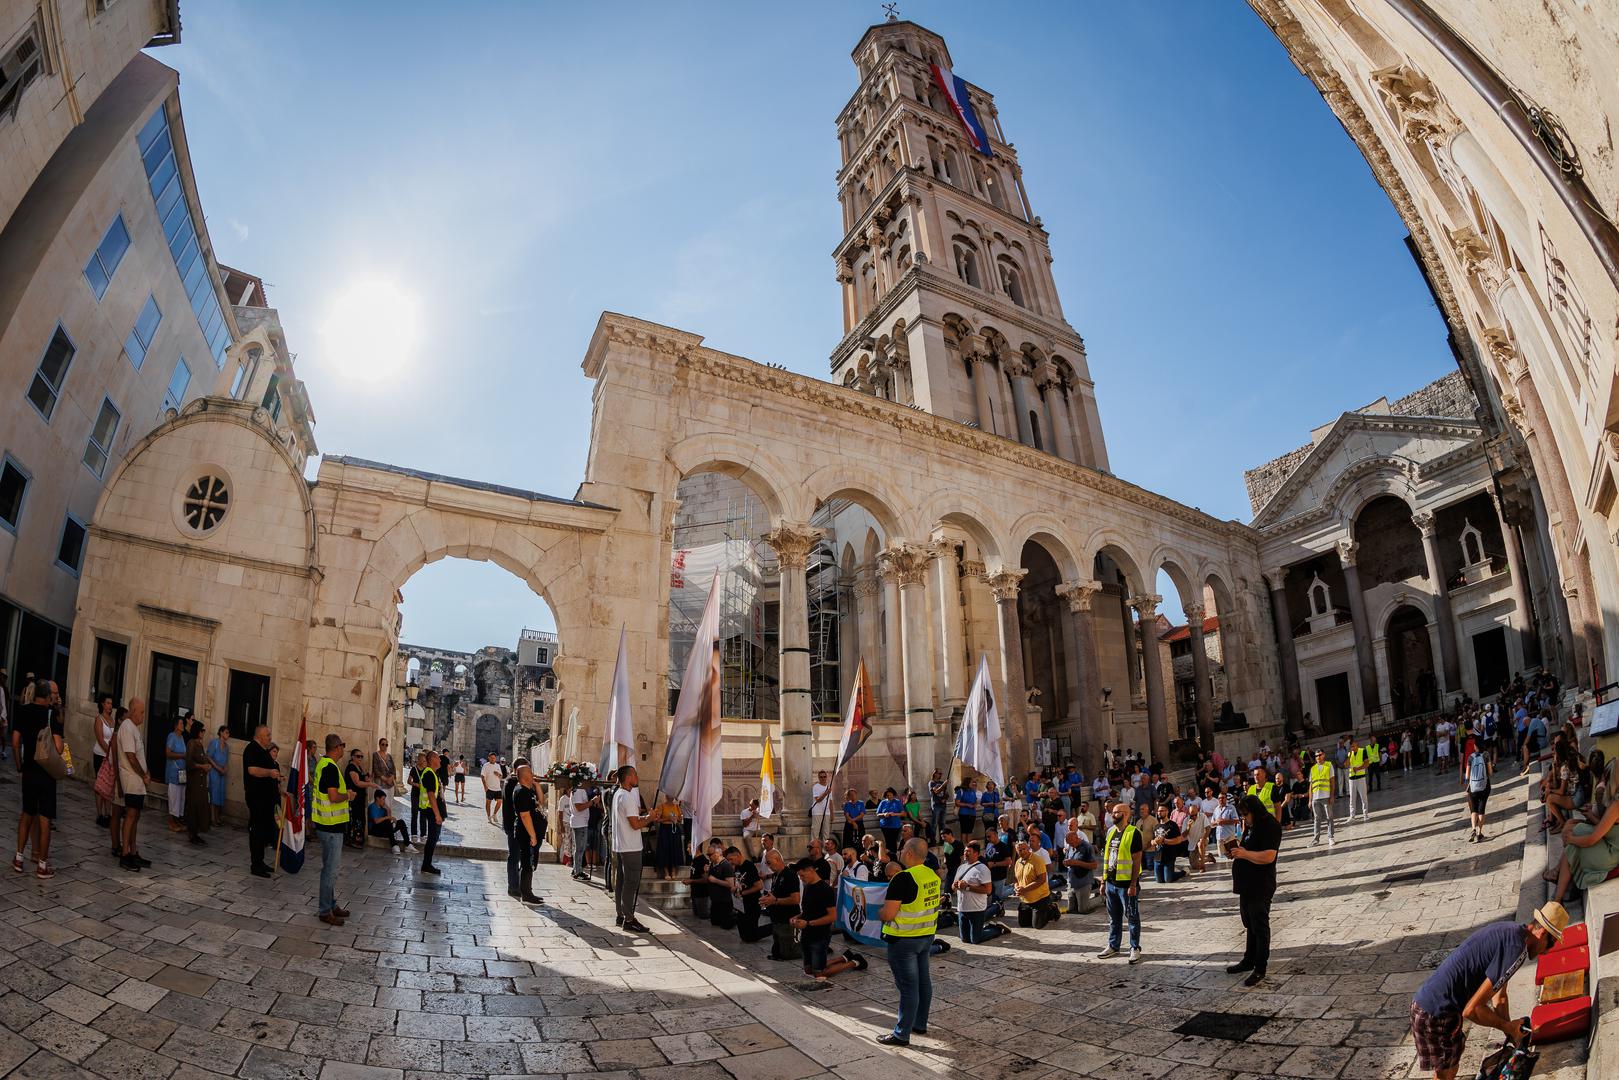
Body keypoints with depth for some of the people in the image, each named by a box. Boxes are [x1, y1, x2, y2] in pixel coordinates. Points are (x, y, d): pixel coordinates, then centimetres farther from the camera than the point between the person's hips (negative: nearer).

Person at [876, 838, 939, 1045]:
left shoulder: (903, 878, -24)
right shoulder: (932, 876, 2)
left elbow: (888, 914, -24)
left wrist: (879, 913, -3)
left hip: (904, 940, -8)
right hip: (927, 935, 8)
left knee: (908, 986, -1)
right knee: (923, 981, 17)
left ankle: (901, 1034, 8)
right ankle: (919, 1024, 31)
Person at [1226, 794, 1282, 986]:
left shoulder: (1270, 826, -18)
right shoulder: (1250, 825, 12)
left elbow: (1268, 856, -27)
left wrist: (1244, 853, -22)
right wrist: (1235, 850, 7)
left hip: (1261, 886, -10)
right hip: (1247, 883, 10)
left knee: (1260, 926, 0)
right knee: (1250, 924, 19)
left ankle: (1260, 969, 9)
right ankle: (1249, 961, 31)